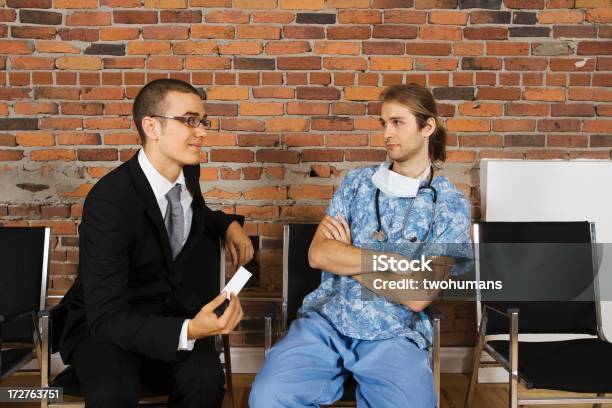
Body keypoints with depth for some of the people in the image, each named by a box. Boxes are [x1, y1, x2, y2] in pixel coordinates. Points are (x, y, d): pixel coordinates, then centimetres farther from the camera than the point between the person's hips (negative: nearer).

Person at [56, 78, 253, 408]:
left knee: (206, 378, -27)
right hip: (105, 322, -4)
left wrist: (228, 225, 0)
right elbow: (106, 316, -29)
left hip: (171, 311, 5)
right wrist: (187, 331, -43)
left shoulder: (188, 171, -5)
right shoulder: (109, 201, -26)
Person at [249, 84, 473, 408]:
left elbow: (417, 296, -9)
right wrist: (392, 259, -8)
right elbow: (318, 254, -3)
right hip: (325, 321, 2)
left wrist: (344, 258, -2)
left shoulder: (452, 205, 0)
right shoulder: (357, 181, 9)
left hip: (394, 336, -1)